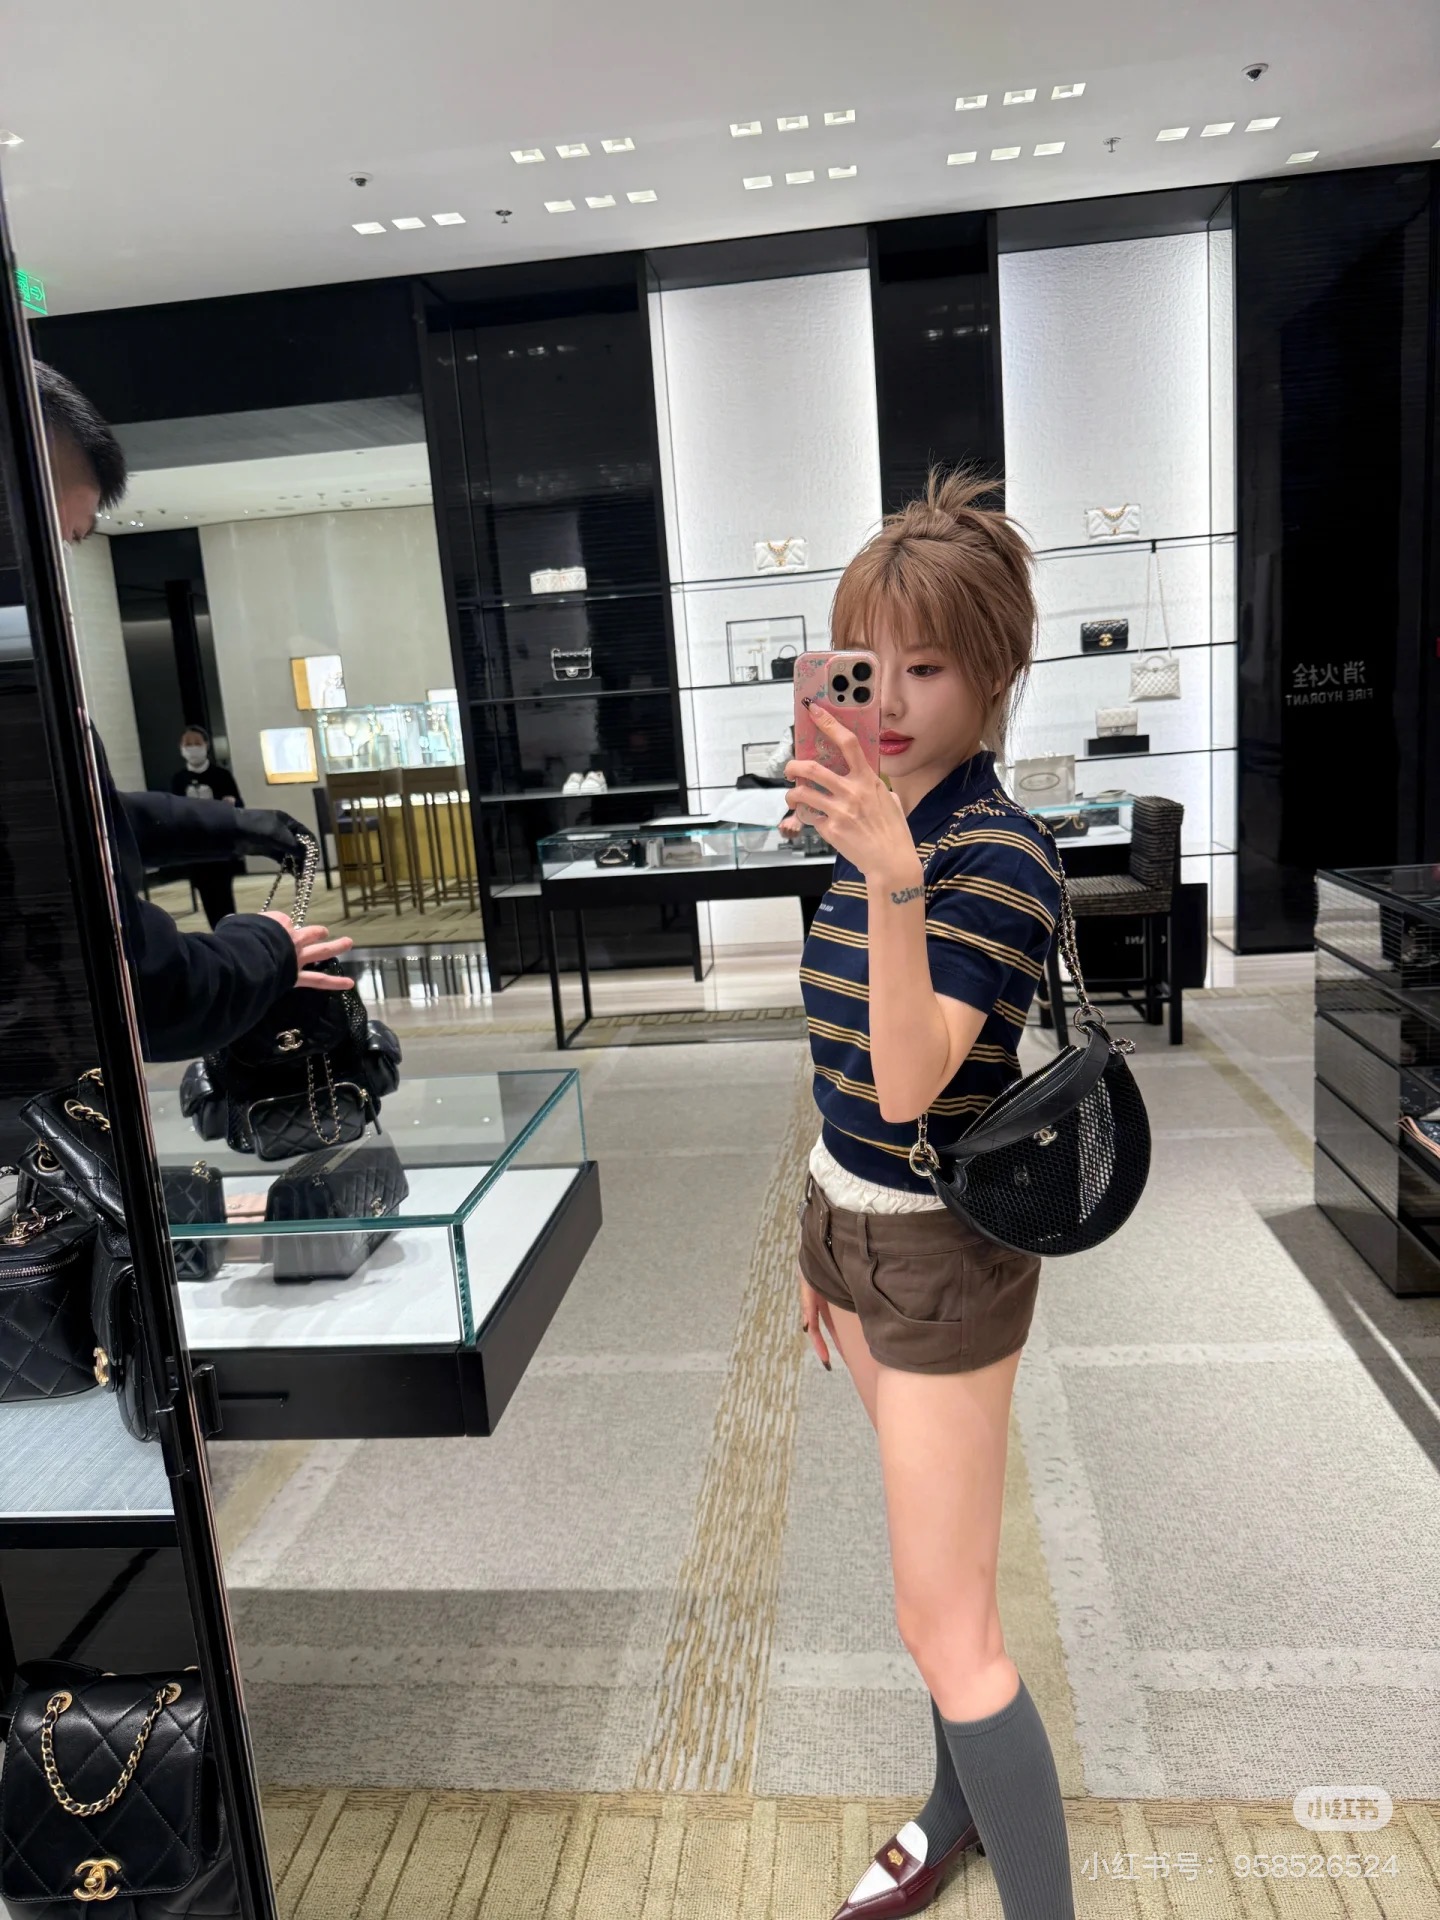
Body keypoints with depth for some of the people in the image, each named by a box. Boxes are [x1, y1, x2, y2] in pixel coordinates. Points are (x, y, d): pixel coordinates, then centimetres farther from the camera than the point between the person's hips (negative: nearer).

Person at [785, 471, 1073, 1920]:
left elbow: (908, 1084, -30)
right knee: (939, 1566, 23)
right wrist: (822, 1249, 17)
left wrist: (894, 880, -42)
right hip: (853, 1226, 8)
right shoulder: (878, 826, 5)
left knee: (944, 1626, 1)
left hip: (941, 1256, -8)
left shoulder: (997, 853, -20)